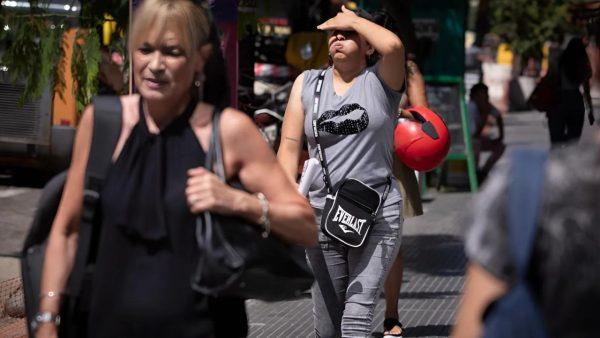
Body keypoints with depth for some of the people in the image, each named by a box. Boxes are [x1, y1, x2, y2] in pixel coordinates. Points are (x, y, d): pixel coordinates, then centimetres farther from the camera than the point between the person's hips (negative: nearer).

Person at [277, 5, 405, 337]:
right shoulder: (307, 83, 10)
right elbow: (290, 146, 4)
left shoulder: (381, 80, 0)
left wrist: (353, 19, -6)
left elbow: (393, 45, -23)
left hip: (378, 214, -3)